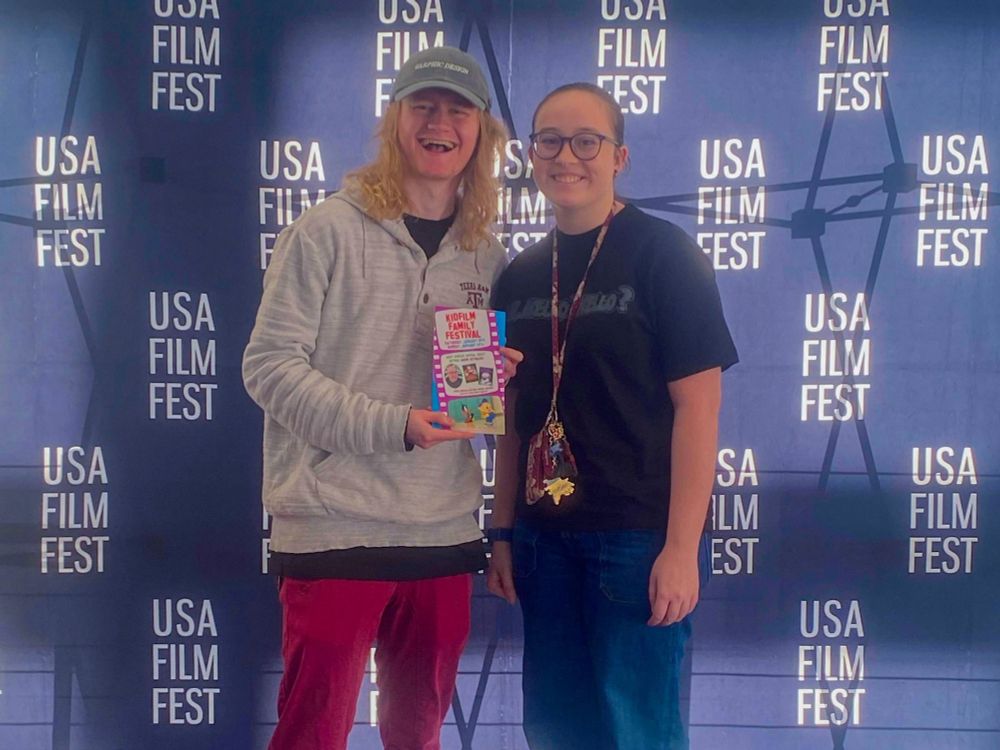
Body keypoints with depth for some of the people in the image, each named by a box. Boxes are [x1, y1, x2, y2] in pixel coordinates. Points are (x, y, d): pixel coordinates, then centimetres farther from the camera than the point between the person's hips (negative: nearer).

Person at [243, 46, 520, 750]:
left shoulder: (488, 256, 10)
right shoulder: (330, 230, -5)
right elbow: (270, 367, -10)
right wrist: (391, 425, -19)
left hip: (444, 530, 5)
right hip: (334, 525, -5)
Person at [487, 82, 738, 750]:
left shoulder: (664, 254, -7)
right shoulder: (520, 277, 10)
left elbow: (697, 403, -11)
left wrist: (682, 547, -16)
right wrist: (504, 532, 10)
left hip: (639, 534, -6)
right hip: (546, 533, 6)